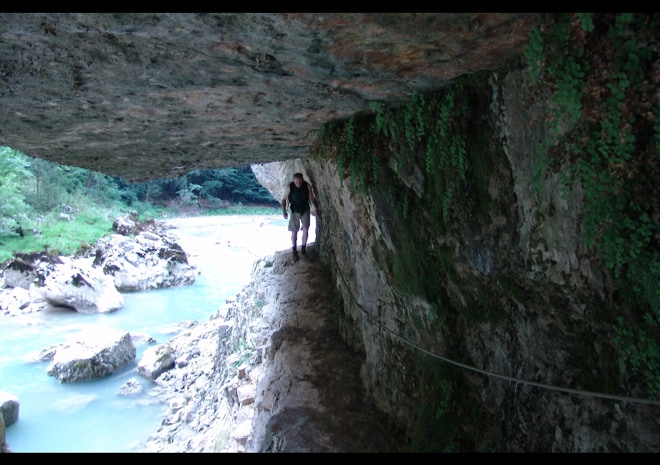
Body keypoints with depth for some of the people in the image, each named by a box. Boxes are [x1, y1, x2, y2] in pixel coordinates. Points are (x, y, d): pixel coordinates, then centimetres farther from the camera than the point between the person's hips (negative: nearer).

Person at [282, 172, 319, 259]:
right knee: (294, 231, -1)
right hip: (294, 211, -1)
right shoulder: (289, 187, -20)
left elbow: (312, 198, -1)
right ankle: (294, 251, 11)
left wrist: (316, 208, -5)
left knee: (306, 229, -4)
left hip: (305, 210, 1)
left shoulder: (307, 186, -15)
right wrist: (284, 211, -15)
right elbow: (284, 199, -8)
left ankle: (303, 248, 13)